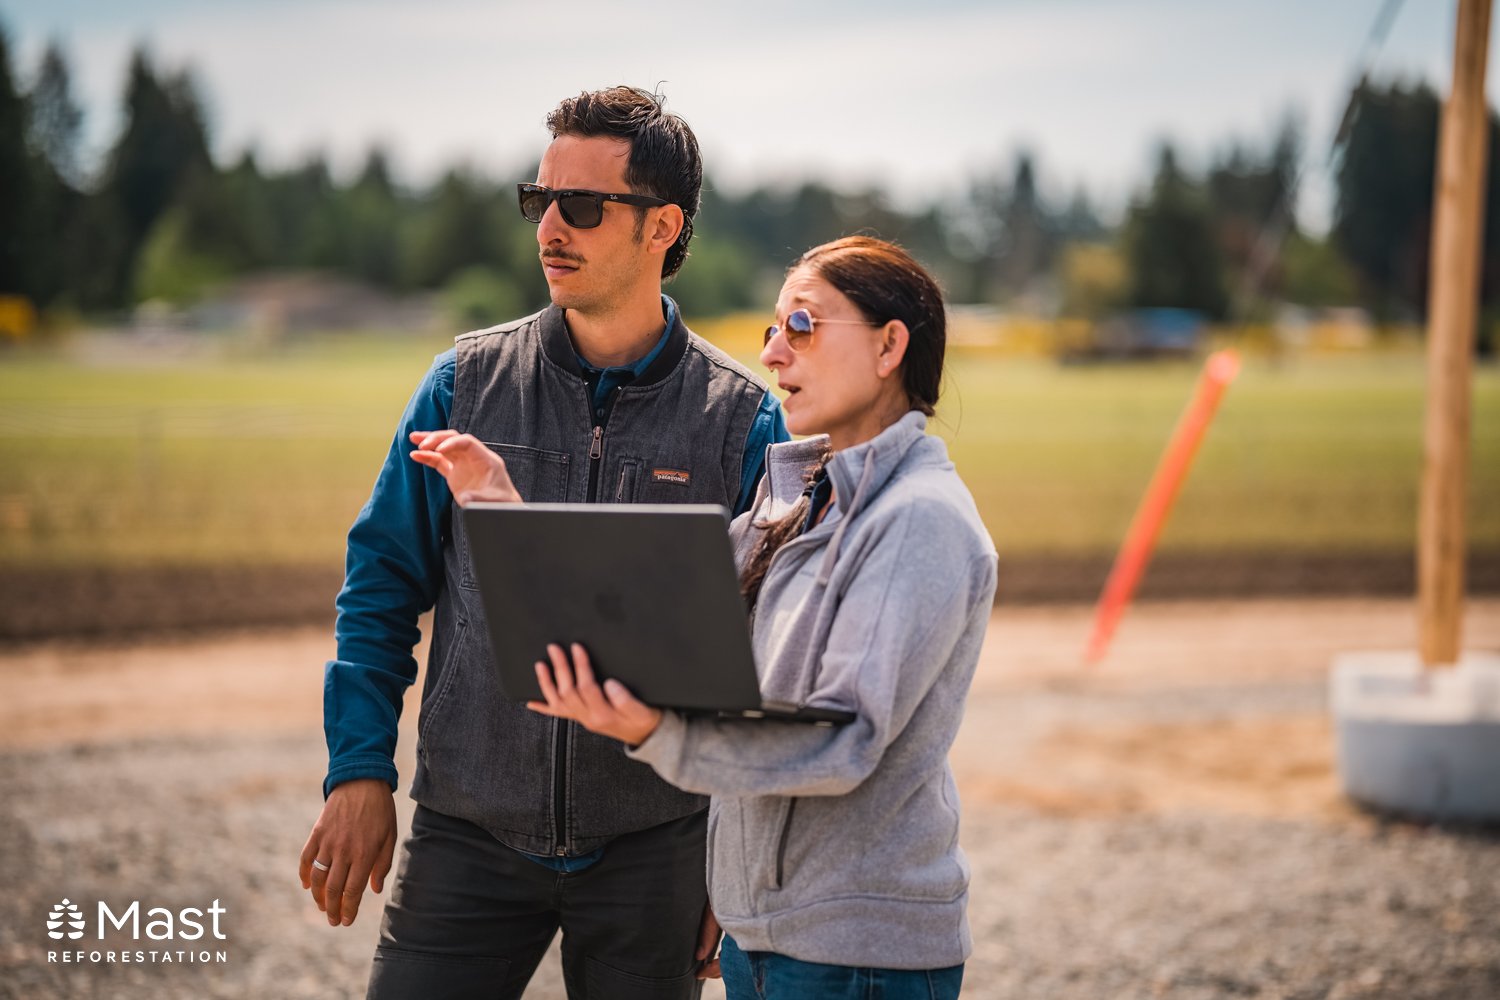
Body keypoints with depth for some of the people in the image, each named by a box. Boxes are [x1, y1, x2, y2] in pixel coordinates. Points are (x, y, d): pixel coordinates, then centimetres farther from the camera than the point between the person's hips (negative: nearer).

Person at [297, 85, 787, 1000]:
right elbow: (383, 583, 6)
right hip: (468, 837, 1)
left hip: (651, 851, -1)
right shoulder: (468, 382, 2)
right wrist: (361, 772, -2)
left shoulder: (743, 418, -2)